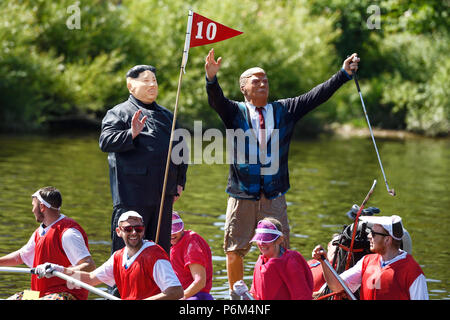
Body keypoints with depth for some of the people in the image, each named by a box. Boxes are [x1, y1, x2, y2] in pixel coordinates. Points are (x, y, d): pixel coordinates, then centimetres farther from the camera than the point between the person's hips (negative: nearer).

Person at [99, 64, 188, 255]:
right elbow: (105, 142, -12)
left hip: (164, 196, 6)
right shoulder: (119, 113, 1)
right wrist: (131, 134, -27)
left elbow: (180, 150, 26)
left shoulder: (167, 116, 21)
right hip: (131, 195, -6)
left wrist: (180, 182, 17)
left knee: (161, 249, 9)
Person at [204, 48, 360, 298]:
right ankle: (236, 297, 17)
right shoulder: (235, 113, 5)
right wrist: (212, 78, -36)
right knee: (234, 251, 4)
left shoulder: (285, 110, 10)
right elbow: (216, 100, -14)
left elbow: (317, 96, 4)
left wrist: (344, 74, -7)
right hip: (242, 197, -1)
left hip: (274, 196, 1)